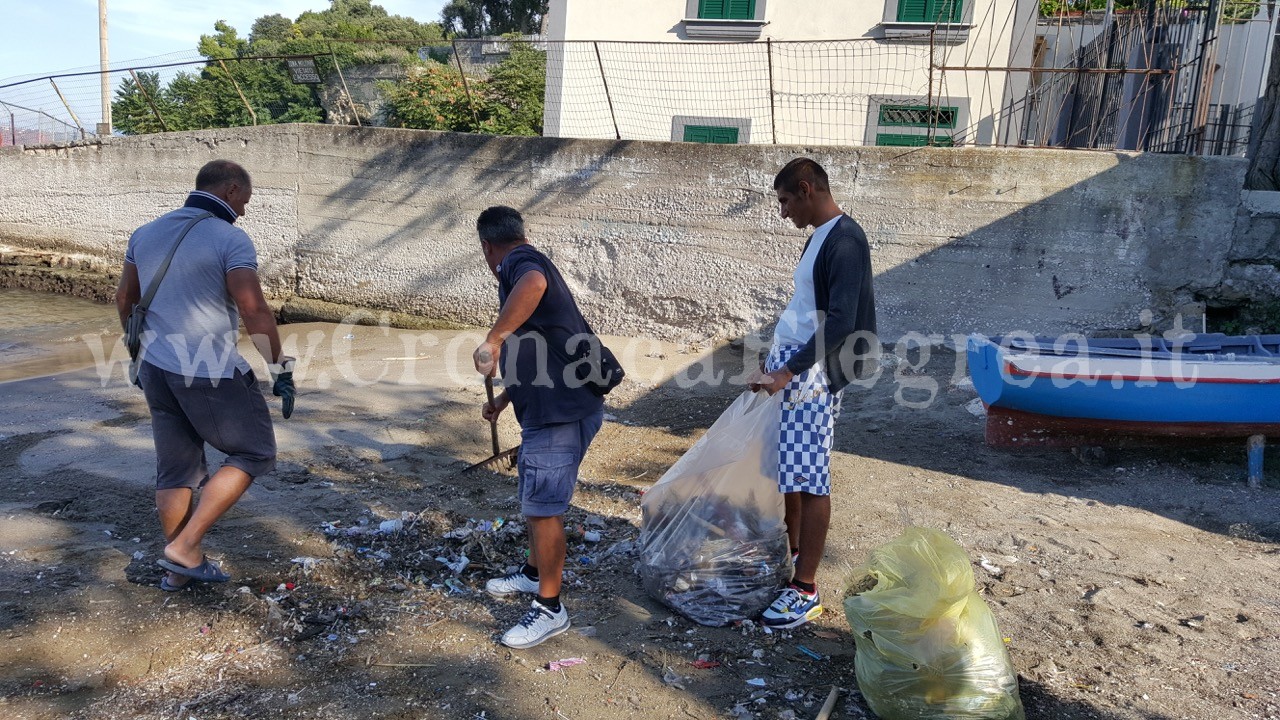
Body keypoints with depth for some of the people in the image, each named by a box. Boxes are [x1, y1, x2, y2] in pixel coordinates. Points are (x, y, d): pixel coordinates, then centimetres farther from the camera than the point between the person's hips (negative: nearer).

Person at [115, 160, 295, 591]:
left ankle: (180, 568, 26)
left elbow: (124, 298, 18)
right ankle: (185, 547, 4)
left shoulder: (146, 233, 10)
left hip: (156, 369, 8)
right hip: (210, 373, -8)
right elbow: (254, 311, -21)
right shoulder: (231, 239, -13)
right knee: (255, 453, 9)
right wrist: (281, 369, -13)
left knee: (176, 470, 16)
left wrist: (140, 353, 29)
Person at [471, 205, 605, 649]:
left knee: (543, 505, -3)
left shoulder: (520, 261, -10)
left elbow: (534, 283, -39)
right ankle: (535, 573, 42)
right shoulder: (527, 262, 23)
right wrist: (501, 401, 39)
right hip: (549, 407, 11)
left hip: (561, 410, -11)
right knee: (536, 496, 23)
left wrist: (493, 339, -40)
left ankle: (550, 609, 9)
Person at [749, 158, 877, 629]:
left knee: (809, 480, -4)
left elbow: (842, 324, -24)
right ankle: (792, 555, 31)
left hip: (811, 377, -10)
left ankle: (806, 591, 4)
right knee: (788, 471, 16)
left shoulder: (845, 241, -16)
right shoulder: (821, 236, 15)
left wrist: (788, 371, -25)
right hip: (789, 367, 10)